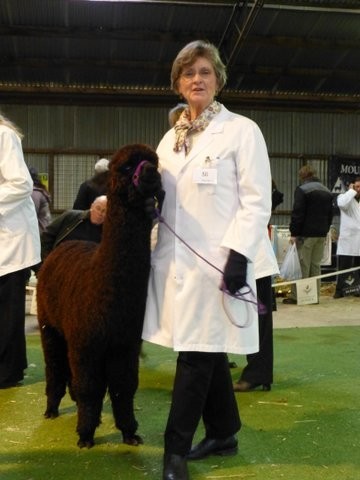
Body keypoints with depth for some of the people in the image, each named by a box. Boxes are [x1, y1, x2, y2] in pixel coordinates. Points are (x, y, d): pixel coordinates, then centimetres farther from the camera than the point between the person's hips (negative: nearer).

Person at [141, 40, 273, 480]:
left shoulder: (241, 130, -2)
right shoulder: (169, 139, 15)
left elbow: (257, 201, -8)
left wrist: (239, 254, -17)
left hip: (215, 260, -6)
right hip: (175, 259, 6)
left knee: (196, 356, -3)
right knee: (206, 352, 13)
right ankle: (224, 433, 27)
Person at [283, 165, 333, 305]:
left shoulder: (302, 190, -7)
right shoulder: (327, 192, 16)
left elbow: (297, 213, -13)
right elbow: (330, 214, 18)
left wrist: (293, 233, -10)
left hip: (306, 234, -6)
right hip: (321, 235, 6)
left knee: (302, 266, -5)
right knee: (316, 265, 9)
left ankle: (296, 296, -5)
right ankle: (315, 295, 10)